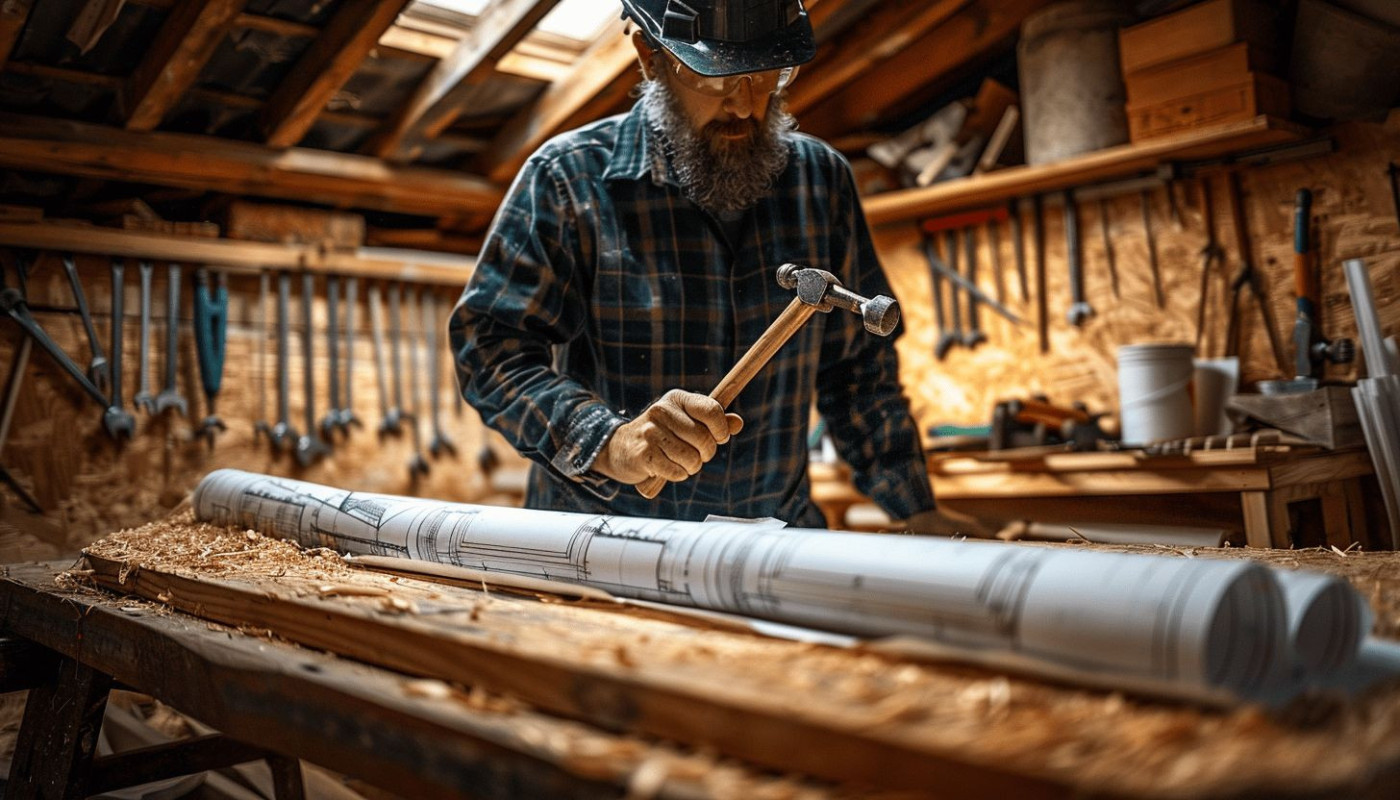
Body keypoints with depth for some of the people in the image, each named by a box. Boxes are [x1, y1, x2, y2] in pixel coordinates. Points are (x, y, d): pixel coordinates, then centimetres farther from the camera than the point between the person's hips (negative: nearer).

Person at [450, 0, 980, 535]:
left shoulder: (820, 178, 8)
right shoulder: (569, 177, -4)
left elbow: (858, 367, 14)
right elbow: (491, 348, -11)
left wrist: (917, 513, 10)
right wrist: (611, 442, -27)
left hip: (776, 546, 2)